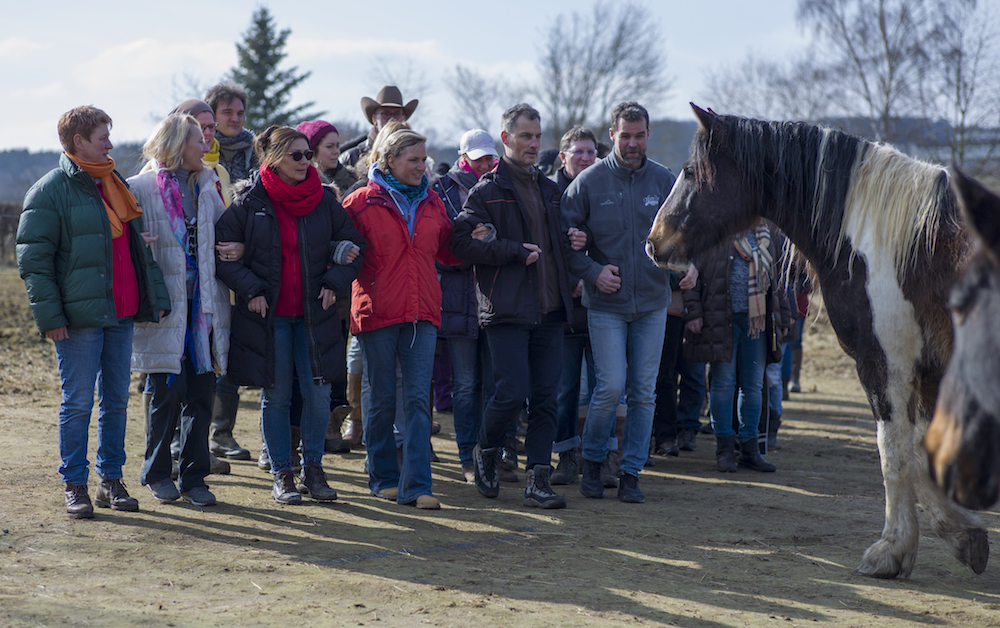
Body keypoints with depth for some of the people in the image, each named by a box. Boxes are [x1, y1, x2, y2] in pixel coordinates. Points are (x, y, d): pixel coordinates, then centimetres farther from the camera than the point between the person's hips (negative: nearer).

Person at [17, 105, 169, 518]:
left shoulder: (116, 186, 16)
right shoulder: (51, 191, -6)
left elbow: (140, 248, 22)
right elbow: (33, 259, -9)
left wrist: (156, 297, 13)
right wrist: (49, 315, -15)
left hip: (121, 314, 7)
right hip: (79, 318, -6)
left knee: (117, 400, 10)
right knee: (78, 403, -2)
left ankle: (111, 480, 19)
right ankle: (75, 487, 6)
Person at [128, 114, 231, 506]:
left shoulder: (208, 187, 13)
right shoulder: (142, 189, -4)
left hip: (203, 304, 5)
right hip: (165, 306, -5)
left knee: (200, 393, 3)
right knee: (167, 392, -2)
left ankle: (194, 477, 12)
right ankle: (157, 474, 15)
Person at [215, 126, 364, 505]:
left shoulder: (324, 201, 4)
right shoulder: (249, 204, -5)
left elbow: (352, 246, 11)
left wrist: (334, 283, -3)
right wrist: (250, 290, -10)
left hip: (313, 314, 2)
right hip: (267, 316, -2)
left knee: (318, 394, 0)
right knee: (276, 396, 4)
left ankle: (313, 469, 16)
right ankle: (282, 475, 15)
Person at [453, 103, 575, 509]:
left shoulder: (550, 190, 18)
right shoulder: (488, 191, -1)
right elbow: (462, 241, -11)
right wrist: (515, 252, -15)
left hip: (549, 310, 6)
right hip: (507, 310, -6)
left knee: (546, 397, 2)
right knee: (512, 393, -11)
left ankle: (538, 480, 5)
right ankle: (486, 452, 16)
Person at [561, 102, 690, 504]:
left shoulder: (664, 181, 3)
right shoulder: (589, 182, -3)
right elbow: (566, 235, 0)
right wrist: (592, 271, -12)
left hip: (652, 303, 3)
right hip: (606, 304, -2)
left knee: (643, 392, 4)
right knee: (611, 386, -9)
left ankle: (631, 473, 14)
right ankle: (592, 461, 13)